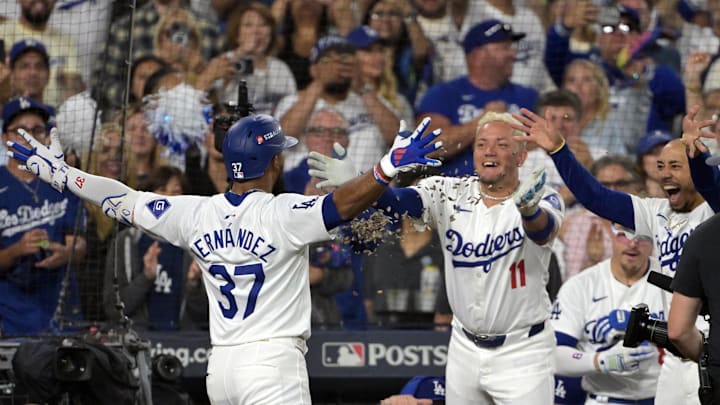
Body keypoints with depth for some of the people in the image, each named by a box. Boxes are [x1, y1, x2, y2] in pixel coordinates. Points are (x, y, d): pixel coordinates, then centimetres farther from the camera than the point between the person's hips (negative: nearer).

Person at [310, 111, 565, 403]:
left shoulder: (543, 199, -11)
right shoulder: (450, 194, -2)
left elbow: (544, 229, -33)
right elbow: (400, 200, -18)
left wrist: (529, 210, -58)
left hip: (521, 351, -4)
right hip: (465, 349, 4)